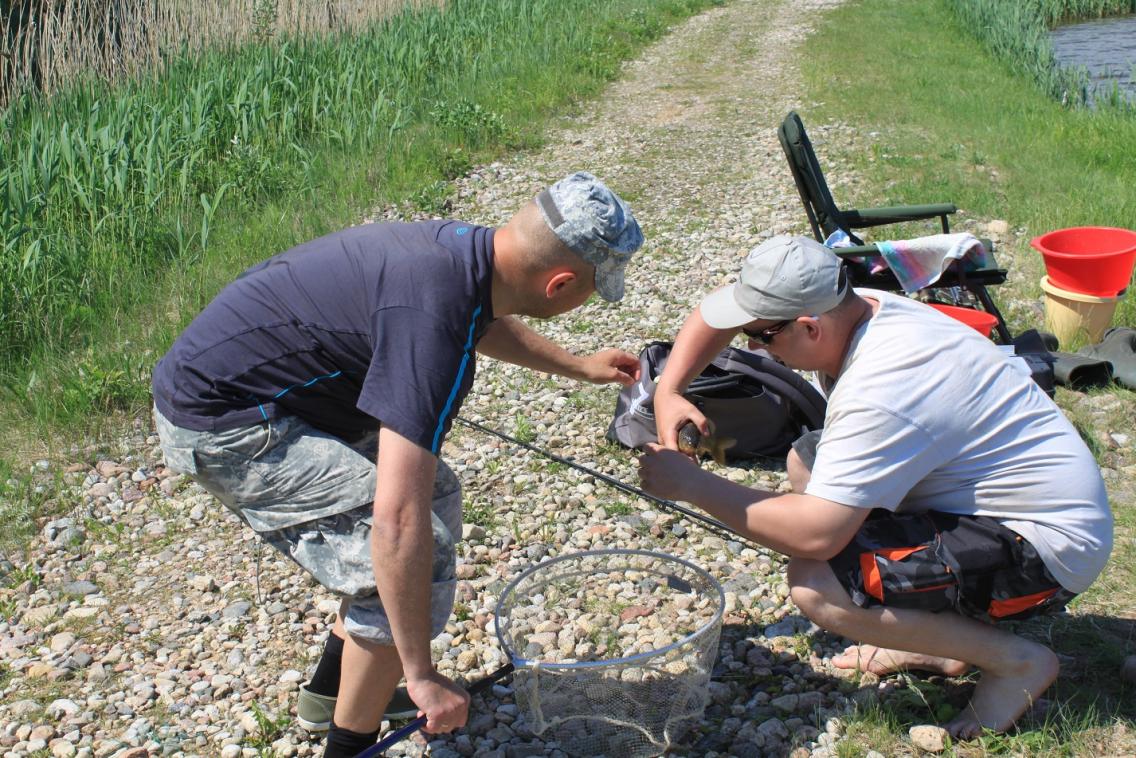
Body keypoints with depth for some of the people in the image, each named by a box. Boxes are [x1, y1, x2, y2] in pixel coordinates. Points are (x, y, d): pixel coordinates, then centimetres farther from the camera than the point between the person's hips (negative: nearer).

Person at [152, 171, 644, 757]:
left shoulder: (464, 248, -3)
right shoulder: (433, 320, -32)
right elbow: (396, 521, -34)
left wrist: (578, 367, 32)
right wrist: (422, 676, -24)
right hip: (219, 425, -10)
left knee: (433, 495, 15)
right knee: (421, 549, -14)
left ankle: (331, 688, 28)